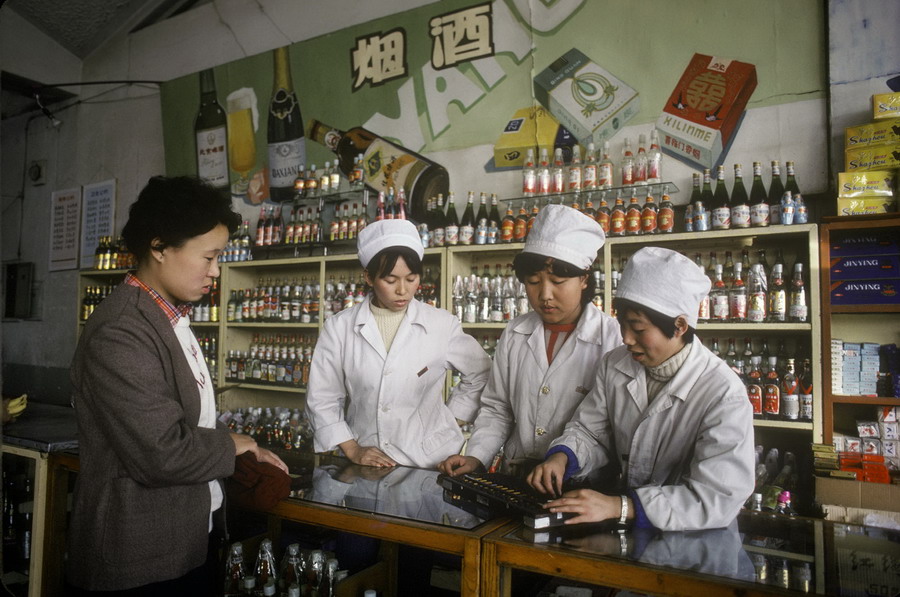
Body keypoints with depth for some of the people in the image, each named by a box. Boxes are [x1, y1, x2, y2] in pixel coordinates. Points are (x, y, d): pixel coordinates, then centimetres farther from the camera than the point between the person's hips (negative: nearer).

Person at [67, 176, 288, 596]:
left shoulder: (172, 317, 9)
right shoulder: (120, 332, -23)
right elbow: (162, 452, -27)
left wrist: (243, 452, 6)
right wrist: (229, 445, -11)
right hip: (137, 560, -9)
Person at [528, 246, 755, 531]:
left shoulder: (723, 395, -17)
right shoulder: (614, 365, 0)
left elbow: (717, 499, -22)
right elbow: (590, 432, 9)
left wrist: (619, 507, -29)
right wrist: (562, 457, -12)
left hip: (690, 534, -3)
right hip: (624, 529, 4)